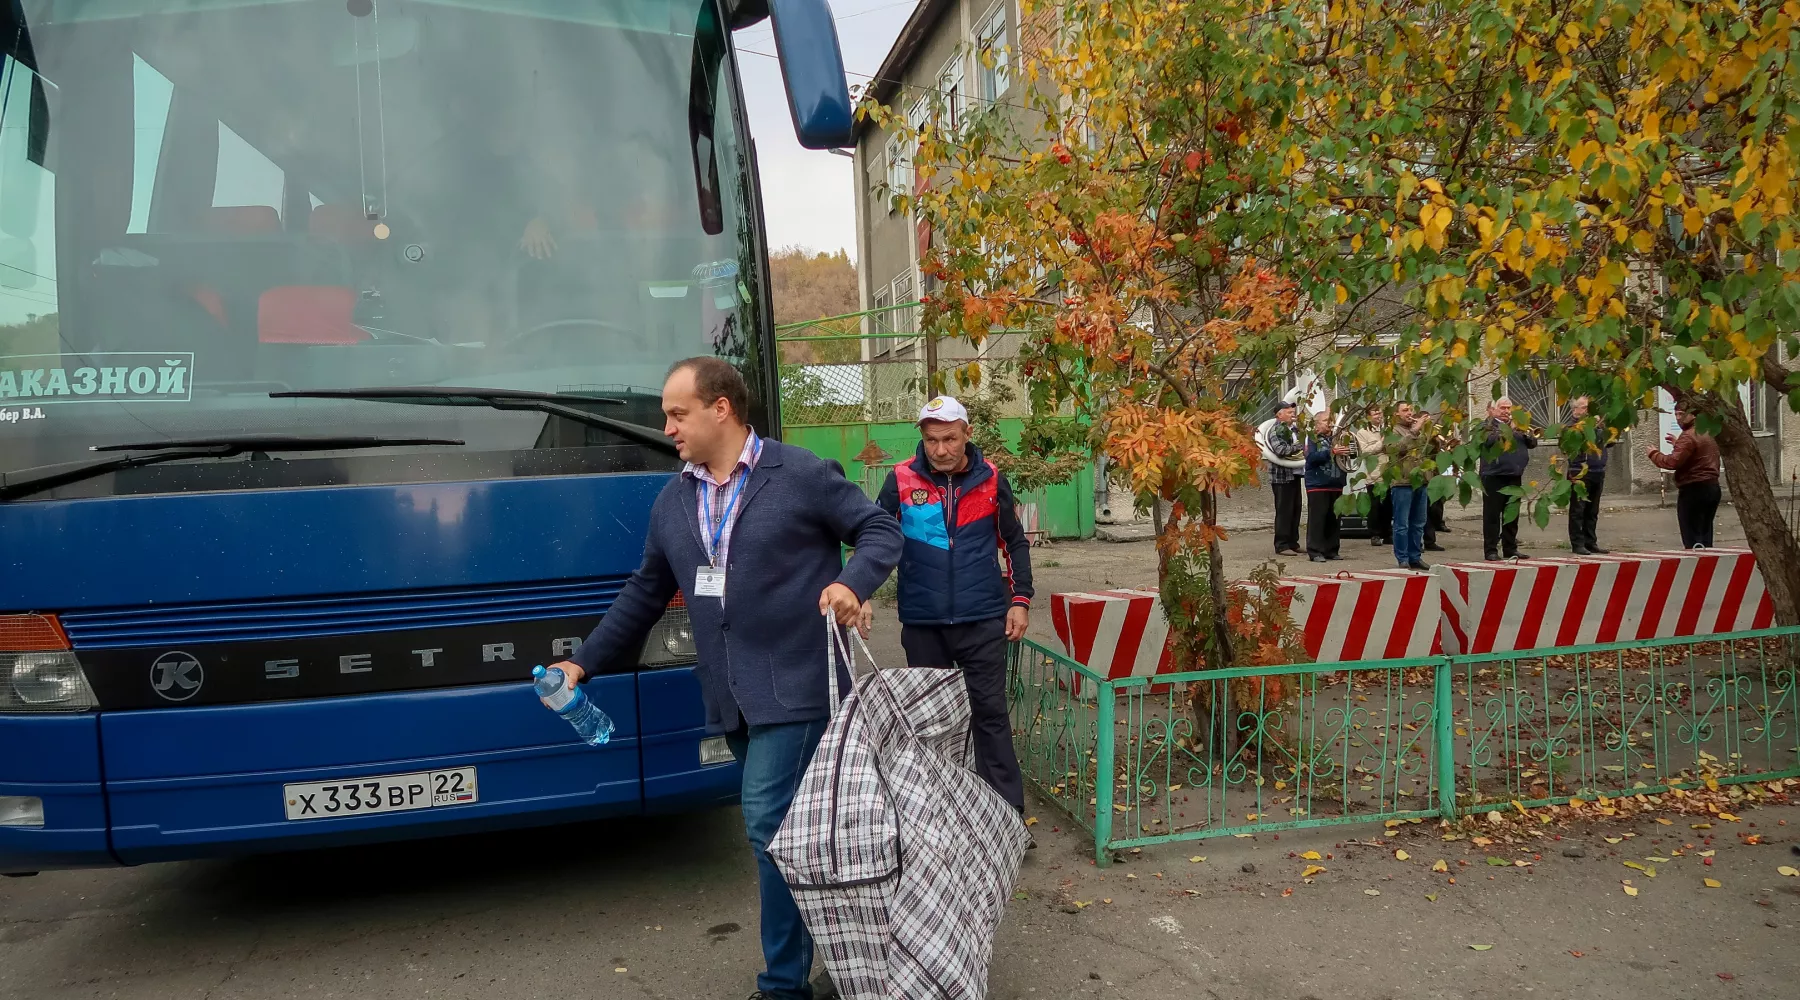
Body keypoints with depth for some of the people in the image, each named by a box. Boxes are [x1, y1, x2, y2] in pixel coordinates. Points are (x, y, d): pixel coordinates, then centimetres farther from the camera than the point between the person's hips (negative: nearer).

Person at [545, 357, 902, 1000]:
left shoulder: (801, 475, -6)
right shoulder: (672, 502, 13)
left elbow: (881, 531, -2)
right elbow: (644, 595, 19)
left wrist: (853, 585, -21)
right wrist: (583, 663, 18)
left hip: (796, 688, -6)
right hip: (732, 701, 6)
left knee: (770, 825, -8)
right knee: (793, 826, 14)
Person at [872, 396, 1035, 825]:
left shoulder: (990, 479, -1)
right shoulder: (902, 480, -4)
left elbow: (1016, 543, 9)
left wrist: (1020, 600, 3)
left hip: (983, 620, -1)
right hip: (922, 624, 1)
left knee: (989, 713, 3)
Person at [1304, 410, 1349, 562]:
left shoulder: (1336, 438, 14)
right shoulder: (1312, 439, -1)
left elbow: (1347, 454, 19)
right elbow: (1311, 458, -16)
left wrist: (1346, 450, -4)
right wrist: (1332, 452, -25)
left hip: (1336, 485, 6)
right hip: (1317, 485, -6)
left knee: (1333, 519, 8)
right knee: (1317, 518, -7)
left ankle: (1331, 550, 15)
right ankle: (1315, 552, -5)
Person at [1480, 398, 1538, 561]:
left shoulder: (1517, 424, 18)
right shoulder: (1489, 425, -1)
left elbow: (1533, 443, 11)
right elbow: (1490, 440, -20)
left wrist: (1526, 433, -8)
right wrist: (1510, 429, -23)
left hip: (1515, 476, 6)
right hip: (1494, 476, -6)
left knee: (1512, 515, 11)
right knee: (1492, 514, -4)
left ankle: (1510, 548, 18)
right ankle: (1490, 550, -1)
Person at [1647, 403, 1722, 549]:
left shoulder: (1688, 436, -15)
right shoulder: (1708, 433, 16)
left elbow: (1673, 462, -24)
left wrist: (1654, 454, -8)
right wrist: (1679, 443, 25)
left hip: (1693, 490, -9)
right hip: (1712, 487, 10)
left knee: (1692, 540, -6)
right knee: (1705, 536, 14)